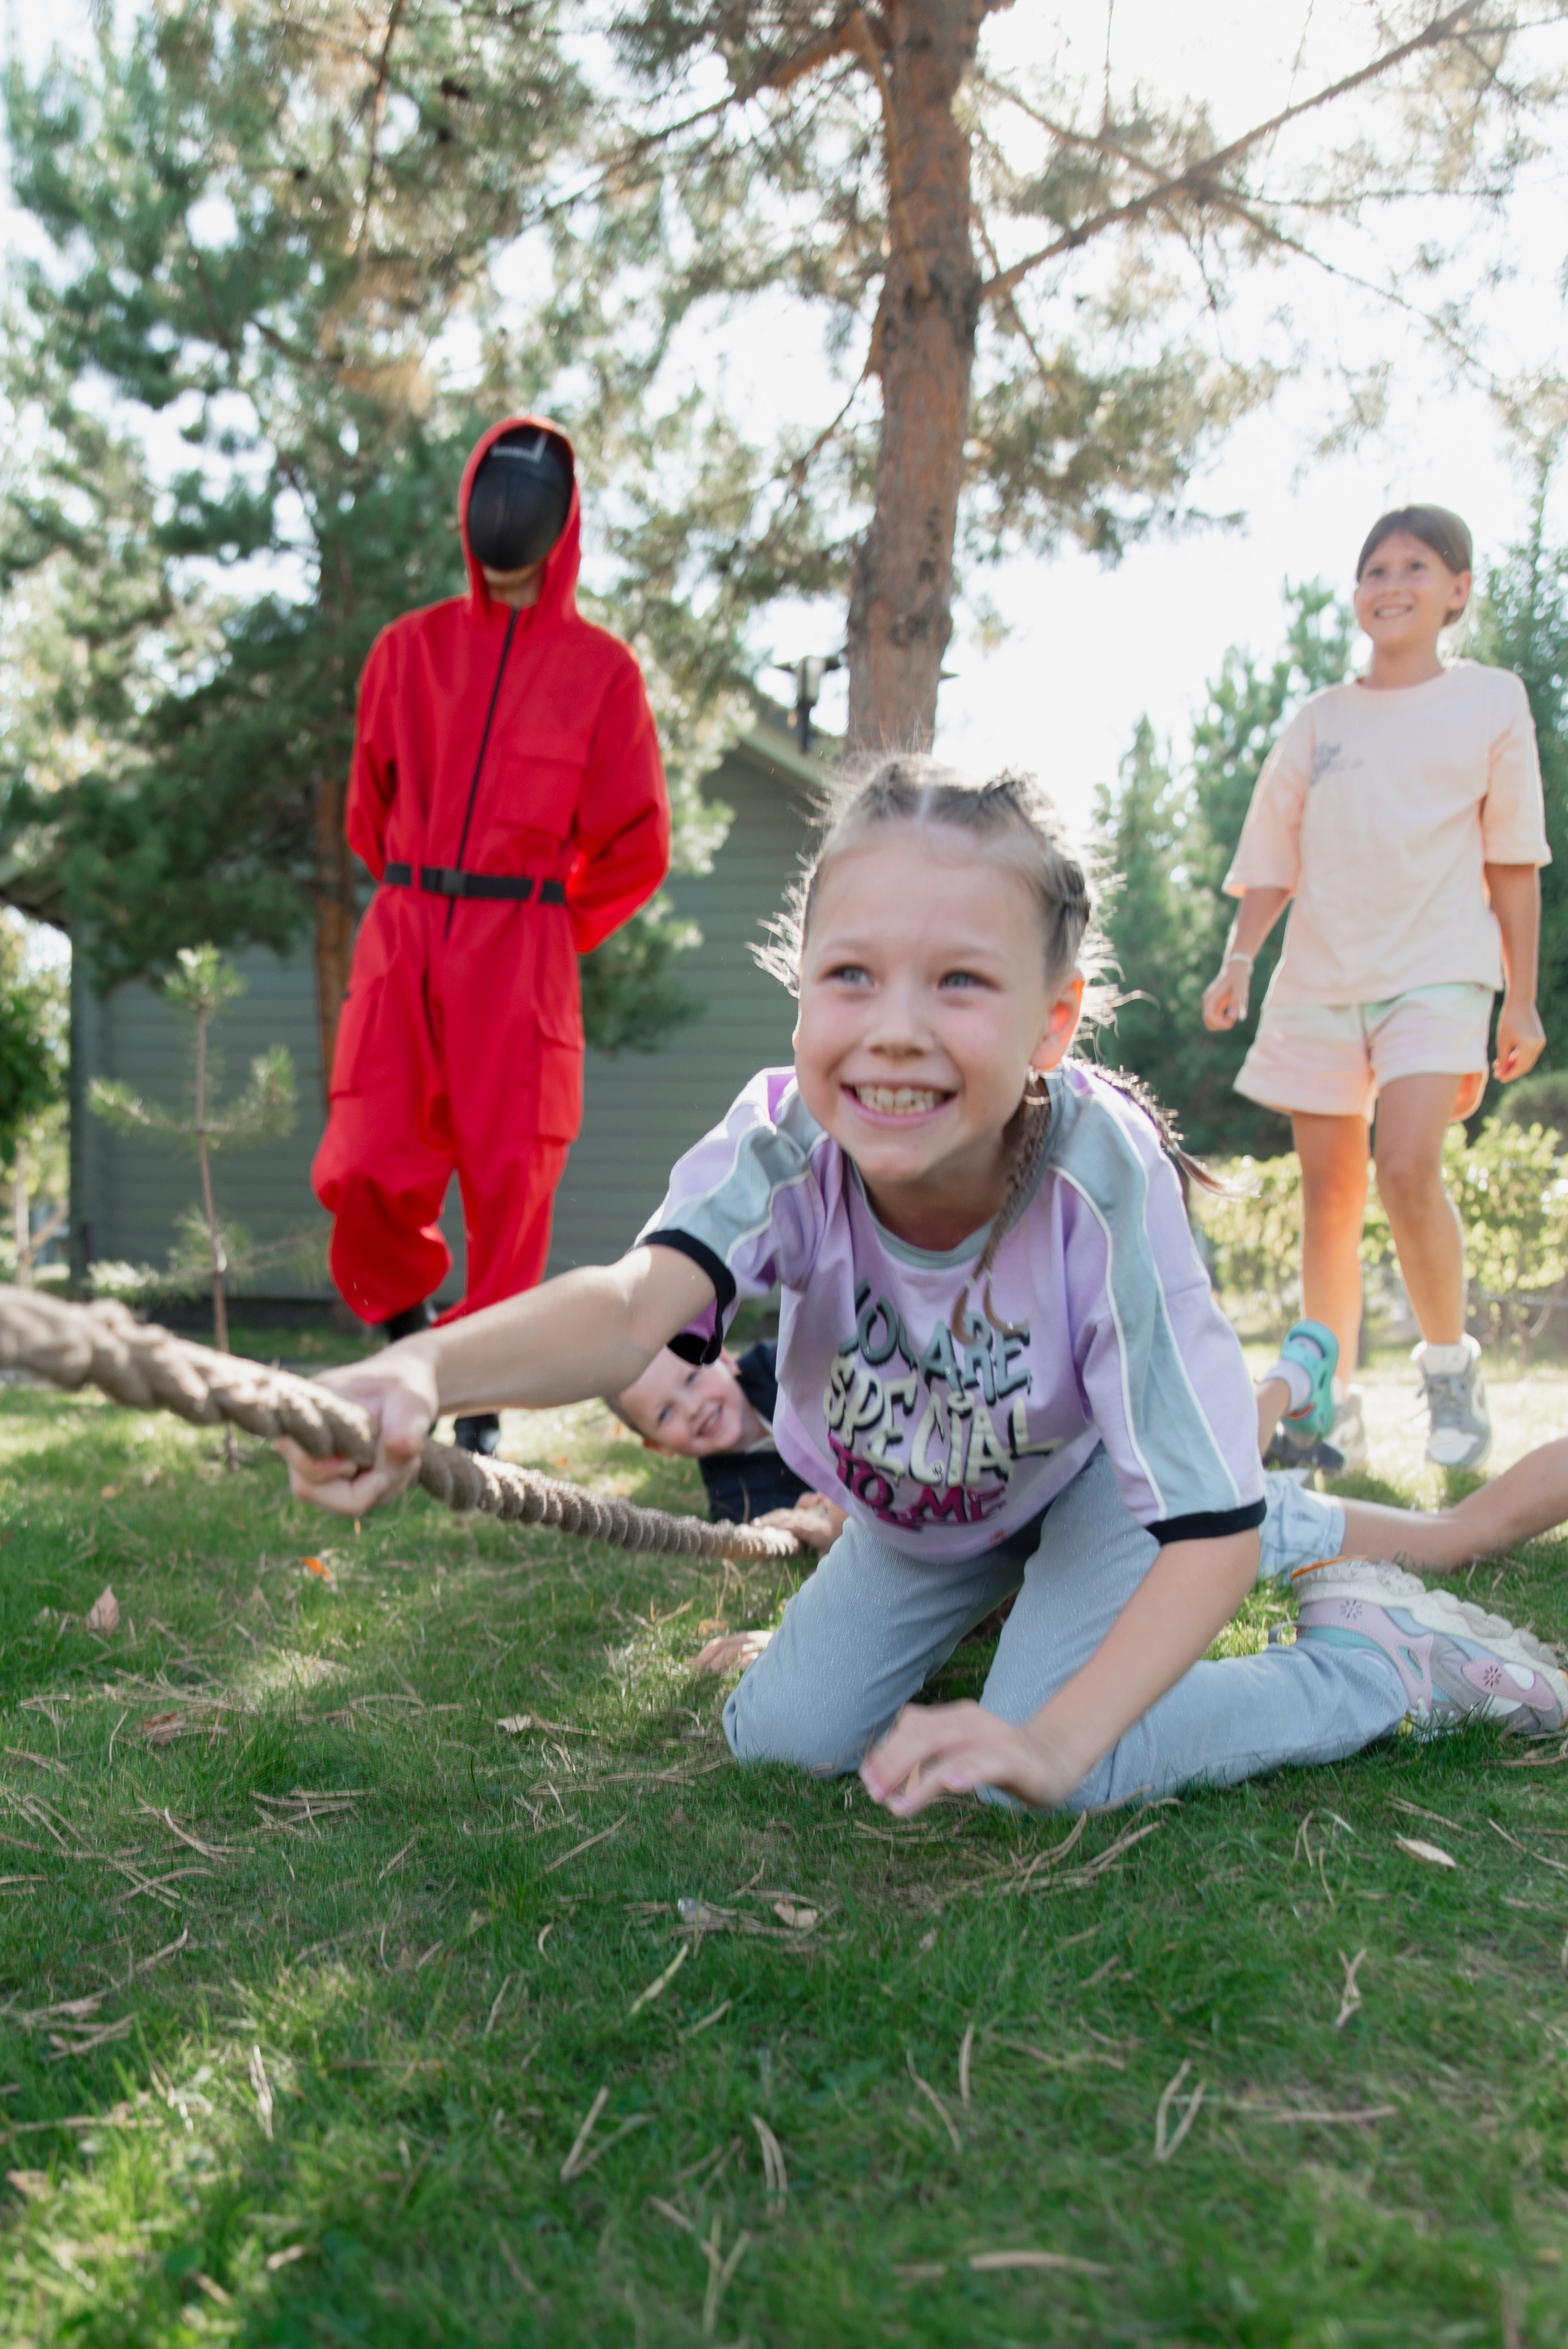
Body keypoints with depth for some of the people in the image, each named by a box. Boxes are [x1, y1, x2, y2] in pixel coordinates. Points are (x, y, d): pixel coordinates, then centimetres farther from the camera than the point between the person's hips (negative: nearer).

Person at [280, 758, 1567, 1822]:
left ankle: (1384, 1654, -1)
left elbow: (1214, 1533, -37)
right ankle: (985, 1599, 27)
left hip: (1090, 1474, -3)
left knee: (1035, 1779, -22)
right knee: (778, 1736, -1)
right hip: (917, 1501, 4)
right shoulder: (785, 1141, -33)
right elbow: (638, 1297, -55)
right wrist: (423, 1370, -76)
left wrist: (1051, 1742, -50)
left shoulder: (1102, 1177, -39)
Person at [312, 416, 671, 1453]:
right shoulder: (409, 648, 10)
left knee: (509, 1178, -2)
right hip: (403, 936, 2)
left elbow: (636, 844, 7)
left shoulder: (603, 669, 4)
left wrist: (551, 929, 8)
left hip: (524, 952, -1)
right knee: (363, 1169, -8)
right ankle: (410, 1319, 22)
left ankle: (484, 1399, 14)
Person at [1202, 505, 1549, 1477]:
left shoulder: (1491, 701, 7)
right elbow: (1272, 861, 10)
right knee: (1329, 1193, 3)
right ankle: (1331, 1405, 13)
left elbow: (1514, 861, 7)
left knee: (1407, 1166, -23)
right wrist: (1241, 956, -7)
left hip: (1438, 974, -3)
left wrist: (1522, 997, 4)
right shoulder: (1317, 722, 11)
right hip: (1320, 978, 3)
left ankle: (1452, 1363, -1)